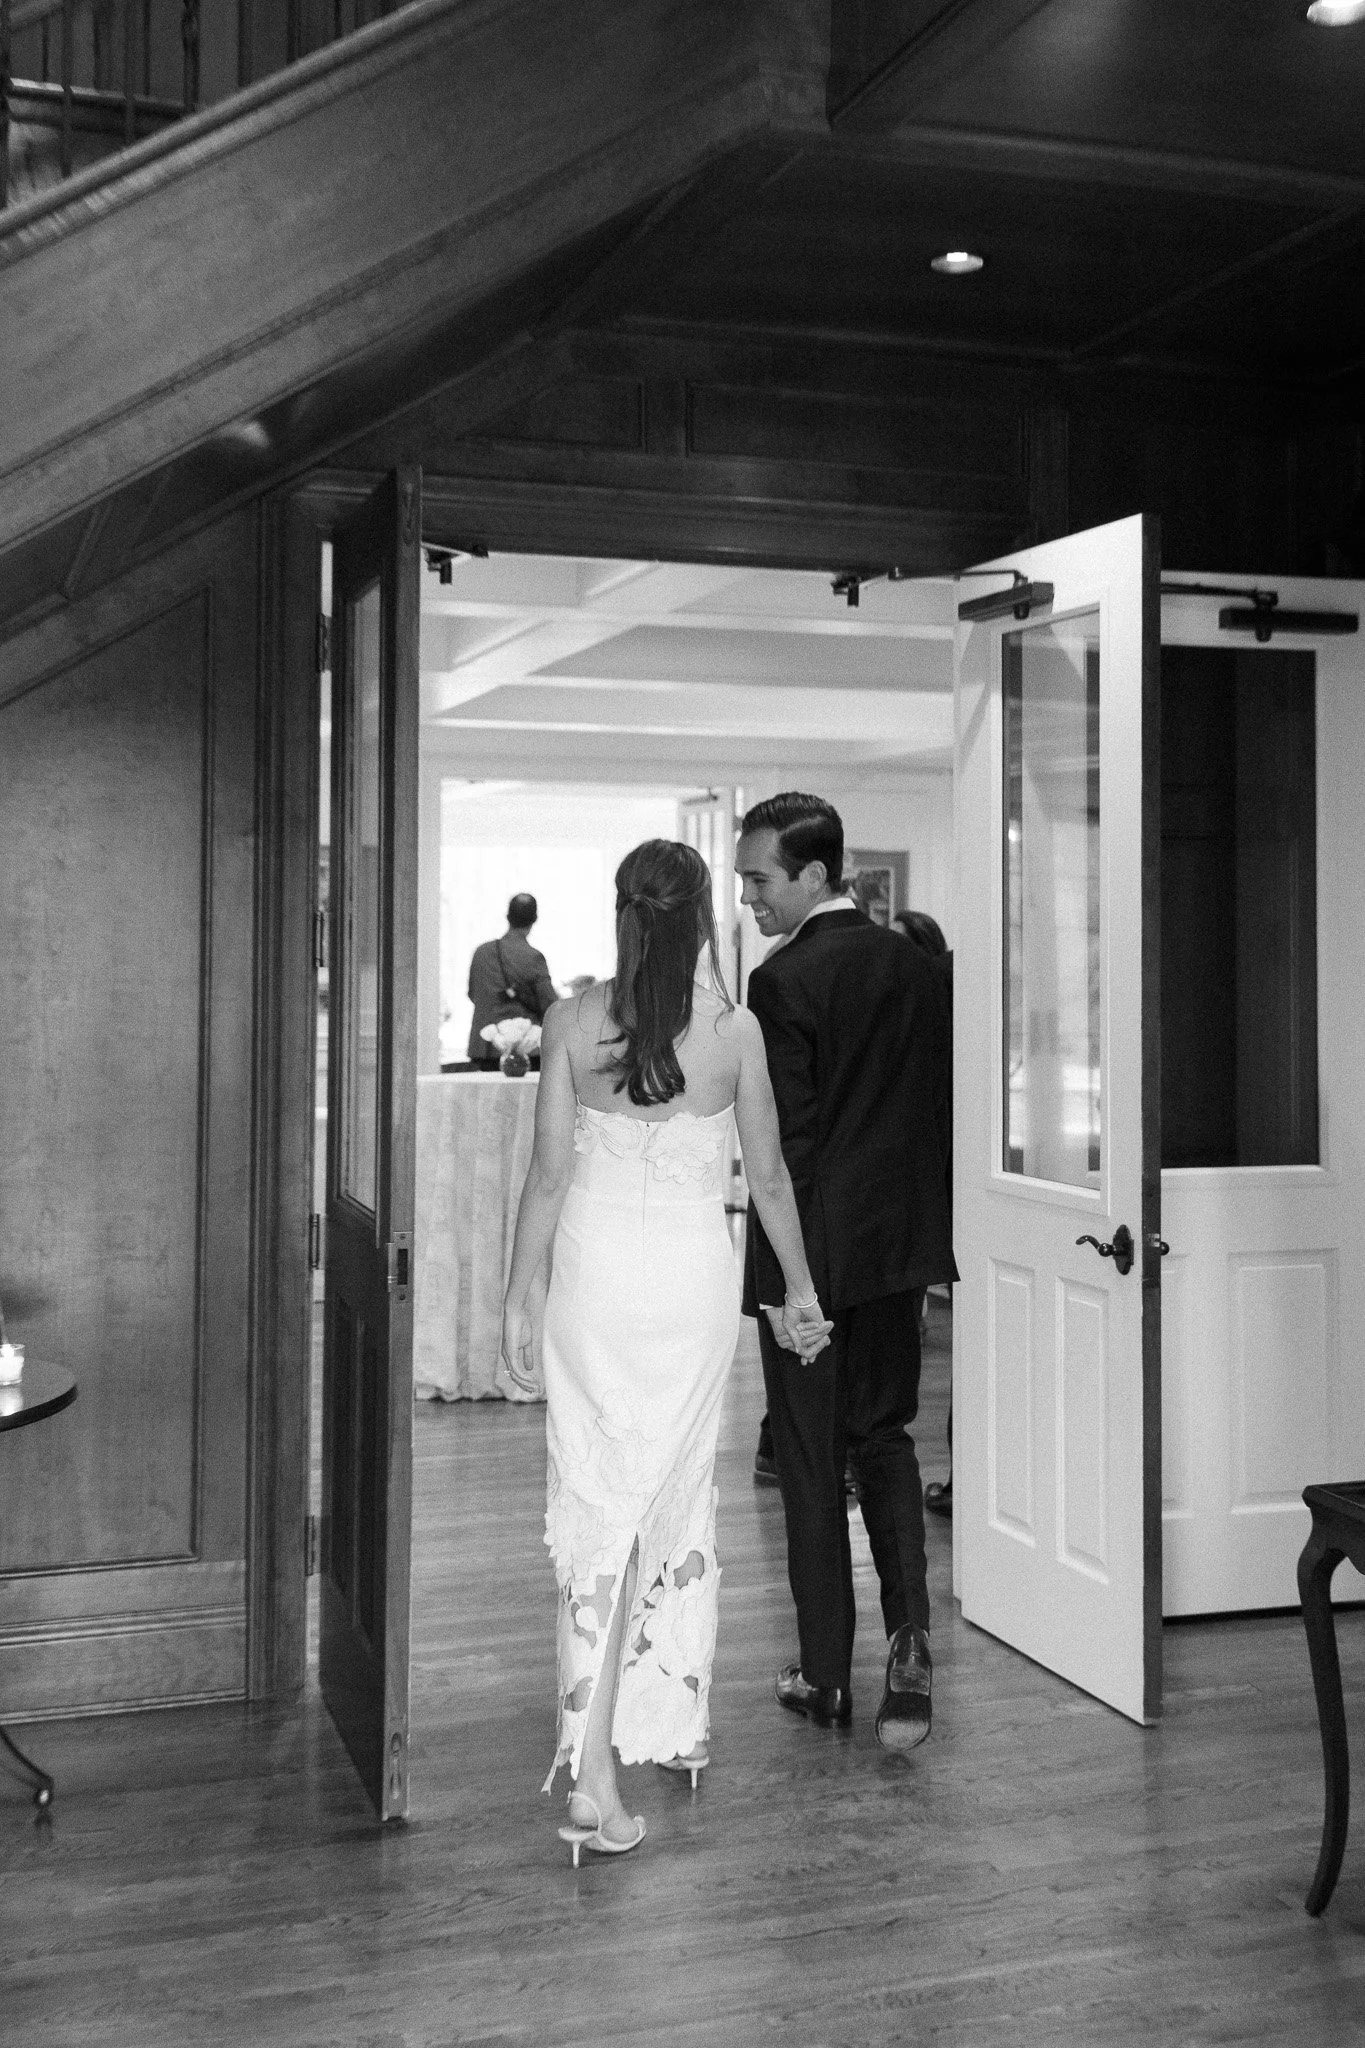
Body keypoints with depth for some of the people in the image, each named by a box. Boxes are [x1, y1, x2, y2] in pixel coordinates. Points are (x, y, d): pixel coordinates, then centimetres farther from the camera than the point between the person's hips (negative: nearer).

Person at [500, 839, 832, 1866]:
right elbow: (769, 1176, 2)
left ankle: (595, 1768, 4)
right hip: (693, 1275, 0)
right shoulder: (735, 1027, -5)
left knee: (599, 1506, 5)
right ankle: (678, 1723, 25)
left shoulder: (575, 1020, -6)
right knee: (677, 1494, 15)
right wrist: (800, 1290, 14)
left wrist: (518, 1299, 4)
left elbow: (550, 1171, -4)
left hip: (595, 1271, 0)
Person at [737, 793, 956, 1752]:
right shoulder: (914, 964, 5)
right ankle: (909, 1642, 4)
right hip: (900, 1242, 6)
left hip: (817, 1253, -6)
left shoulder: (787, 981, -15)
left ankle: (827, 1678, 16)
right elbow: (939, 1106, 10)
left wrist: (775, 1279, -12)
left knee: (812, 1463, 6)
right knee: (885, 1437, 17)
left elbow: (786, 1141, -16)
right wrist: (929, 1232, 17)